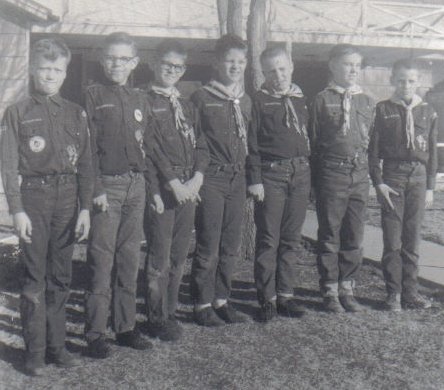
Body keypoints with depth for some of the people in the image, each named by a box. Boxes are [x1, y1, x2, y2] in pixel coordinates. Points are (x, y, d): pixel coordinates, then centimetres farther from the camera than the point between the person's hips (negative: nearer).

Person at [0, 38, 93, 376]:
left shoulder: (75, 114, 10)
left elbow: (85, 165, 8)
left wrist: (85, 208, 2)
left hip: (68, 199, 3)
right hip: (33, 197, -3)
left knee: (61, 277, 9)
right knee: (35, 277, 0)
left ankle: (57, 345, 20)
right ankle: (34, 352, 9)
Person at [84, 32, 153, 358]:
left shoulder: (140, 99, 15)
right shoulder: (93, 96, 0)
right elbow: (88, 147, -7)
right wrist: (96, 189, -14)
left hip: (136, 186, 5)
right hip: (106, 186, -5)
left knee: (130, 258, 9)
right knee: (102, 260, -3)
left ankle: (125, 327, 19)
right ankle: (95, 334, 6)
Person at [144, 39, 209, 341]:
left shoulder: (188, 106, 19)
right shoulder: (145, 101, -1)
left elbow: (201, 146, 13)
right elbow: (152, 147, -10)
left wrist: (197, 178, -4)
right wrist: (173, 183, -15)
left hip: (189, 188, 6)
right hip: (160, 187, -6)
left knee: (180, 256, 10)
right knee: (159, 256, -2)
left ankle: (170, 312, 21)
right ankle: (157, 319, 9)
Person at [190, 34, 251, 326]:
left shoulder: (246, 101, 15)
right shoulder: (202, 98, -3)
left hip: (238, 179, 6)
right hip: (212, 178, -6)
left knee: (232, 247, 10)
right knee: (208, 247, -1)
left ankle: (221, 299, 23)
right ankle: (203, 304, 11)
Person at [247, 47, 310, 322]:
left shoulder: (301, 99, 15)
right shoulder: (259, 101, 0)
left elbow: (310, 138, 16)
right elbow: (251, 144, -4)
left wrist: (311, 177, 11)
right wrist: (254, 179, -11)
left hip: (301, 173, 5)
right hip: (272, 174, -5)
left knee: (292, 239, 9)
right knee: (268, 240, -1)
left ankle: (286, 294, 18)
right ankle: (267, 298, 8)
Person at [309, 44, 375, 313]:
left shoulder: (367, 102, 12)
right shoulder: (323, 100, 1)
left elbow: (372, 140, 15)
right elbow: (313, 142, 0)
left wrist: (374, 175, 8)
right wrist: (314, 181, -3)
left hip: (360, 174, 4)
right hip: (332, 172, -4)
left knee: (355, 237, 8)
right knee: (330, 235, 3)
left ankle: (347, 289, 21)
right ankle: (330, 292, 14)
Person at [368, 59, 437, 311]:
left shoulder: (428, 113, 8)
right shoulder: (383, 110, 2)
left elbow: (432, 153, 11)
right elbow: (373, 149, 1)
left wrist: (430, 187, 6)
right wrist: (378, 182, -7)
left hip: (418, 177, 2)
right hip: (392, 176, -2)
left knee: (413, 240, 7)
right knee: (392, 241, -1)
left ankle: (410, 292, 16)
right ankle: (394, 294, 9)